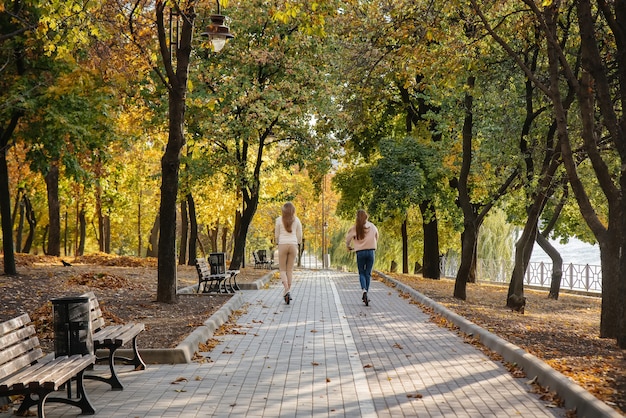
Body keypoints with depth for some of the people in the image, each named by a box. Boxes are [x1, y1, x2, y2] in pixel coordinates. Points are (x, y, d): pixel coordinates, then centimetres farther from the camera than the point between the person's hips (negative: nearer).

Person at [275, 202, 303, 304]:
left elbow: (276, 234, 3)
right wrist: (298, 244, 20)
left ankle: (287, 289, -17)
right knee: (290, 270, 9)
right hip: (293, 245, 2)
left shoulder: (279, 220, -1)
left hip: (282, 245, -2)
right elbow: (299, 235, 5)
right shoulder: (296, 220, 3)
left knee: (282, 269, 5)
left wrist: (277, 244, 18)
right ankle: (288, 291, 9)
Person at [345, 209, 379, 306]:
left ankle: (364, 290, -18)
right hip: (371, 251, 2)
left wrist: (349, 247, 20)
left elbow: (348, 238, 1)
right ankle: (365, 296, 11)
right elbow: (377, 237, 14)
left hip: (360, 252, -2)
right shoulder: (372, 226, 2)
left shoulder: (355, 228, -6)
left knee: (361, 273, 8)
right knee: (368, 273, 10)